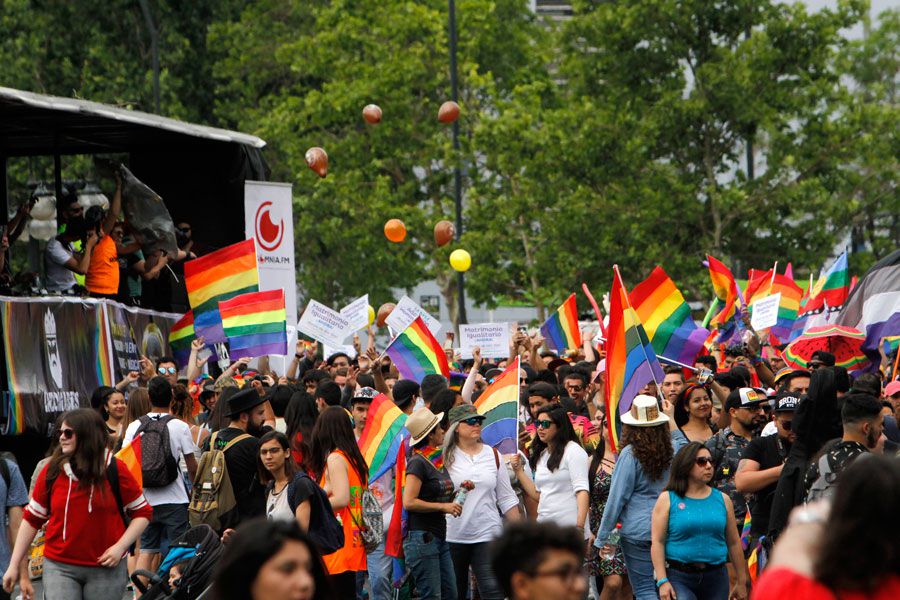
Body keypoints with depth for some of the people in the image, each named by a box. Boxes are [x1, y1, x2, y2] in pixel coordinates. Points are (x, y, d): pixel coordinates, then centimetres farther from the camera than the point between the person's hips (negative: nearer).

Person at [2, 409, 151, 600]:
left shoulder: (115, 470, -3)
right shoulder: (52, 471, 2)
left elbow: (142, 512, 3)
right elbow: (32, 519, 7)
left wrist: (120, 546, -10)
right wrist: (14, 565, 6)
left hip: (105, 568, -1)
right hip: (59, 568, 1)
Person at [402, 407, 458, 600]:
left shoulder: (438, 460, 15)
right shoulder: (418, 462, -12)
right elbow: (409, 502, -20)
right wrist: (443, 506, -17)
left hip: (439, 537, 9)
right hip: (421, 537, -9)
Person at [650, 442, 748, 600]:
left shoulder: (722, 499, 10)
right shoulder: (668, 499, 1)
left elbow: (734, 543, 14)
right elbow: (657, 542, -4)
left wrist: (741, 582, 14)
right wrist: (662, 581, -13)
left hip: (715, 577, 4)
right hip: (678, 577, -4)